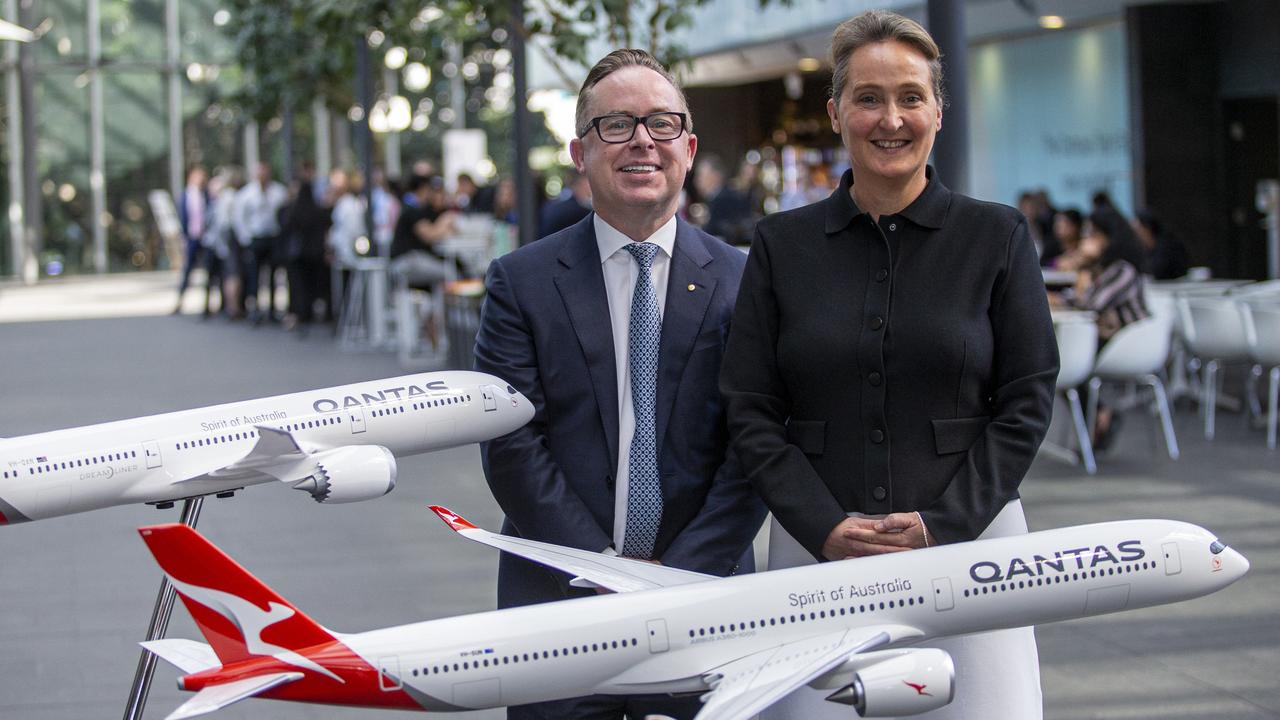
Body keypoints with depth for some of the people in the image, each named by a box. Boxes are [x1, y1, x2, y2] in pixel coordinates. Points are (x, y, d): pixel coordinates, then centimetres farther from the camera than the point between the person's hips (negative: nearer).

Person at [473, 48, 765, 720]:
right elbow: (512, 446, -4)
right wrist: (605, 570, -10)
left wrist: (680, 575, -10)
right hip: (558, 603, 0)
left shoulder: (741, 281, 4)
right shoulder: (521, 282, 2)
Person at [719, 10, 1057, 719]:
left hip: (967, 540, -1)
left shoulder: (996, 236, 5)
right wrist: (826, 527, -9)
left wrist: (945, 523, -9)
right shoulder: (781, 245, 7)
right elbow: (751, 411, 4)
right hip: (817, 548, 1)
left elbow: (1026, 401, 2)